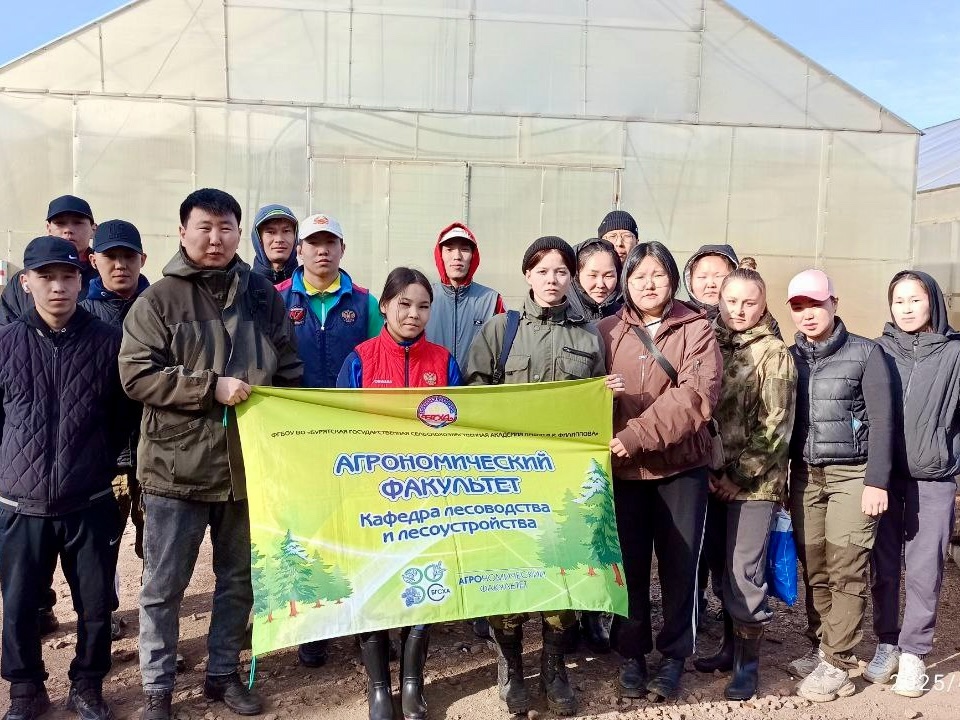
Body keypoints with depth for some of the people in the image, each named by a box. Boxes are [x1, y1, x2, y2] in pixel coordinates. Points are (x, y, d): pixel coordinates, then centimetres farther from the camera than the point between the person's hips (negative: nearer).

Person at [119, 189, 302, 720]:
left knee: (239, 579, 16)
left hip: (249, 464, 3)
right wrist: (211, 387, -18)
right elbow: (136, 376, -11)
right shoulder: (158, 300, -4)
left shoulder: (263, 295, 6)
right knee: (164, 586, 9)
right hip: (176, 466, -3)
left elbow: (290, 372, 11)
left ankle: (223, 674, 34)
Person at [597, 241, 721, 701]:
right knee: (629, 565, 10)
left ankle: (674, 656, 26)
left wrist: (636, 436, -23)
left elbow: (696, 395, -15)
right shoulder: (607, 332, 4)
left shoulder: (696, 330, -2)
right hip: (624, 470, 1)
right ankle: (632, 654, 27)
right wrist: (605, 443, -17)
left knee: (679, 565, 9)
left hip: (682, 467, -1)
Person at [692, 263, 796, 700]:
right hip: (714, 479, 5)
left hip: (754, 482, -5)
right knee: (723, 568, 13)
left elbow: (776, 428, -10)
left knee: (745, 573, -1)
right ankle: (731, 645, 29)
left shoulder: (774, 355, -6)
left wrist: (740, 476, -12)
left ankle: (748, 664, 13)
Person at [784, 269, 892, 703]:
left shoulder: (865, 353, -2)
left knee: (845, 570, -4)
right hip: (804, 476, 4)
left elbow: (881, 420, -6)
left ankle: (837, 664, 2)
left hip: (852, 475, -3)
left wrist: (876, 481, -11)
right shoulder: (788, 357, 8)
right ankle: (819, 648, 19)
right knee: (814, 569, 6)